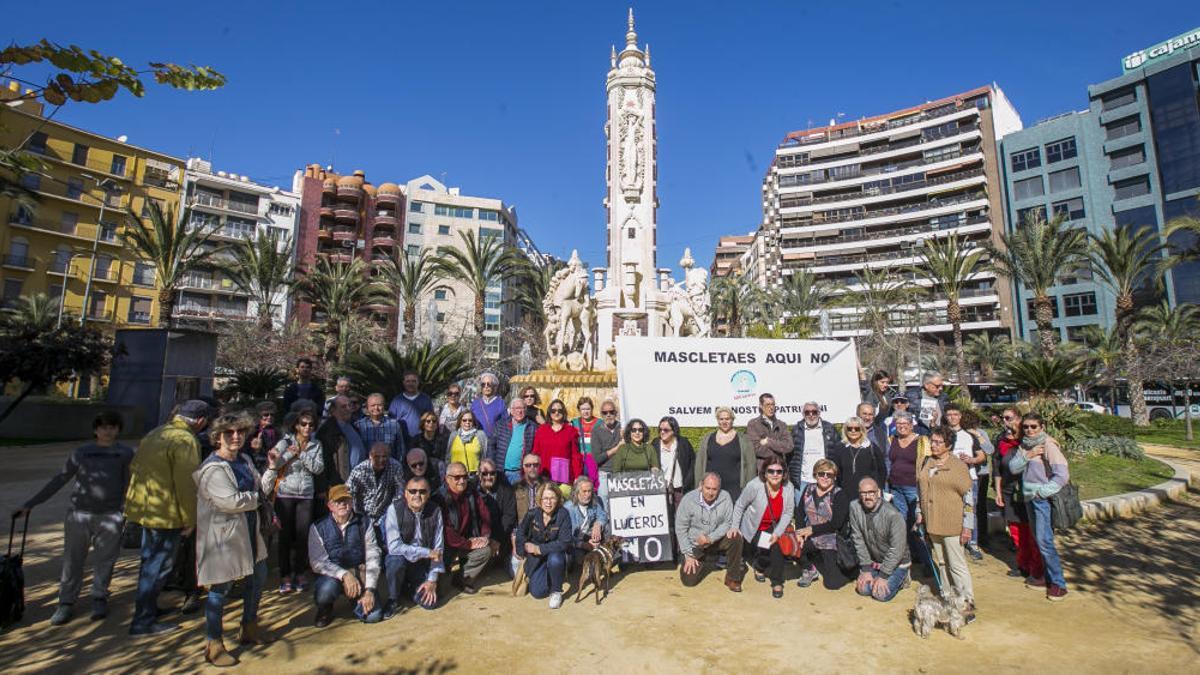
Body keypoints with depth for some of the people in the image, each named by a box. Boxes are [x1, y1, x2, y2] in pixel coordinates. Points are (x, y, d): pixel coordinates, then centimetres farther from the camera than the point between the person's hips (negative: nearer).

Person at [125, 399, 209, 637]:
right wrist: (190, 520, -12)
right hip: (165, 512, -10)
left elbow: (134, 467, 16)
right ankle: (143, 621, 10)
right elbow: (186, 484, -21)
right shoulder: (185, 440, -20)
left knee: (150, 561, 23)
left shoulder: (157, 433, 9)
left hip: (143, 507, 10)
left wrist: (138, 496, 24)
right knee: (159, 566, 2)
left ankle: (148, 608, 38)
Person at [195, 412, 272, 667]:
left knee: (258, 579, 19)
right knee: (220, 589, 3)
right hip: (222, 536, -9)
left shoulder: (245, 460, 6)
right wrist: (257, 497, -13)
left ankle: (249, 628, 38)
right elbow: (231, 501, -28)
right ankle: (214, 645, 20)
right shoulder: (213, 468, -21)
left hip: (249, 531, 9)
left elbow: (260, 488, 12)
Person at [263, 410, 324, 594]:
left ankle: (299, 573, 16)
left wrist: (301, 454, -12)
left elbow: (319, 468, -6)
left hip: (306, 495, 2)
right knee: (285, 535, 0)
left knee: (303, 536, 1)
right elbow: (273, 462, -12)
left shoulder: (316, 445, 6)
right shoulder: (286, 442, 0)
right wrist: (291, 453, -23)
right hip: (285, 494, -2)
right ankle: (285, 576, 12)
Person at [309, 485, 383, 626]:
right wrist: (345, 575, -26)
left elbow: (372, 558, -4)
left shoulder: (364, 523, -1)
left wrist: (369, 590, -13)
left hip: (359, 576, 1)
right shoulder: (318, 527, -4)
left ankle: (355, 599, 17)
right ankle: (325, 609, 2)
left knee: (374, 615, -17)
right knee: (327, 590, -36)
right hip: (331, 577, -1)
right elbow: (318, 563, -13)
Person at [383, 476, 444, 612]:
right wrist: (427, 552, -24)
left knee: (430, 602, -15)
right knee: (397, 559, -34)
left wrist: (432, 580, -10)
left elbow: (438, 549, -6)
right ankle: (393, 600, -4)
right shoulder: (395, 509, -18)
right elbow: (394, 547, -25)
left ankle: (410, 589, 19)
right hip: (398, 560, -2)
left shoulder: (435, 511, -10)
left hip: (423, 565, 2)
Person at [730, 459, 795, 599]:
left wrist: (777, 534, -21)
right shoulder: (754, 486, -29)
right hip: (753, 529, -2)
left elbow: (788, 513, -13)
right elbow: (739, 506, -16)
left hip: (773, 528, 2)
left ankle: (777, 583, 5)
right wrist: (734, 526, -21)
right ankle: (759, 566, 44)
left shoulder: (788, 488, -19)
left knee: (777, 549, -18)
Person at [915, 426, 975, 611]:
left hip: (952, 525, -5)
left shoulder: (958, 466, -9)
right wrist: (919, 513, 13)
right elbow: (919, 490, 16)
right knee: (941, 562, 15)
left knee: (957, 565, -2)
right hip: (932, 523, 6)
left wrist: (967, 526, -11)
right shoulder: (924, 463, 8)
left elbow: (968, 498, -9)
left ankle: (967, 603, 9)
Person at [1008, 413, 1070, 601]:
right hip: (1029, 497, 7)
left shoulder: (1048, 445, -13)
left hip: (1044, 499, -7)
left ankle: (1059, 584, 3)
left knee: (1044, 541, -9)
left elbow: (1062, 474, -19)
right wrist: (1028, 455, -14)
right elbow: (1013, 467, 1)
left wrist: (1042, 492, -16)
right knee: (1038, 539, 14)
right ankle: (1049, 578, 25)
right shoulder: (1024, 445, 8)